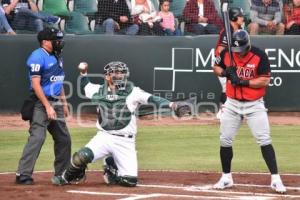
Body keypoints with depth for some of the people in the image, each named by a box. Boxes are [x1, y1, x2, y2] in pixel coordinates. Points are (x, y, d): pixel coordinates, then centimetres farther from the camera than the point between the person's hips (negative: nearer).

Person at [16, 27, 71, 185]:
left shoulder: (57, 56, 14)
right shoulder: (38, 57, -14)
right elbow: (35, 84, -19)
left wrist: (64, 103, 20)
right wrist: (47, 107, -22)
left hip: (55, 103, 9)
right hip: (41, 103, -9)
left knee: (63, 138, 13)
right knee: (37, 137, -17)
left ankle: (62, 173, 24)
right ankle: (23, 174, -18)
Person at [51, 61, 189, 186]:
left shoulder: (132, 92, -4)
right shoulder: (99, 91, 5)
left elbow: (151, 99, -18)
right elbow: (86, 86, 27)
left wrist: (170, 104, -33)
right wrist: (83, 72, 13)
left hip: (125, 142, 0)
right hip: (104, 137, 1)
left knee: (130, 180, -9)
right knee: (81, 157, -27)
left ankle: (112, 169, 27)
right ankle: (67, 178, 8)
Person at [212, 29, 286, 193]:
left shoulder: (259, 56, -15)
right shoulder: (227, 53, -4)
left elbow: (265, 81, -17)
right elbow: (216, 68, 11)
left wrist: (243, 82, -25)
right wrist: (224, 72, -12)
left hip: (254, 104, -4)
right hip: (232, 104, 4)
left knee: (264, 140, -9)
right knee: (225, 140, 4)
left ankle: (275, 179, -6)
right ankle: (226, 178, 20)